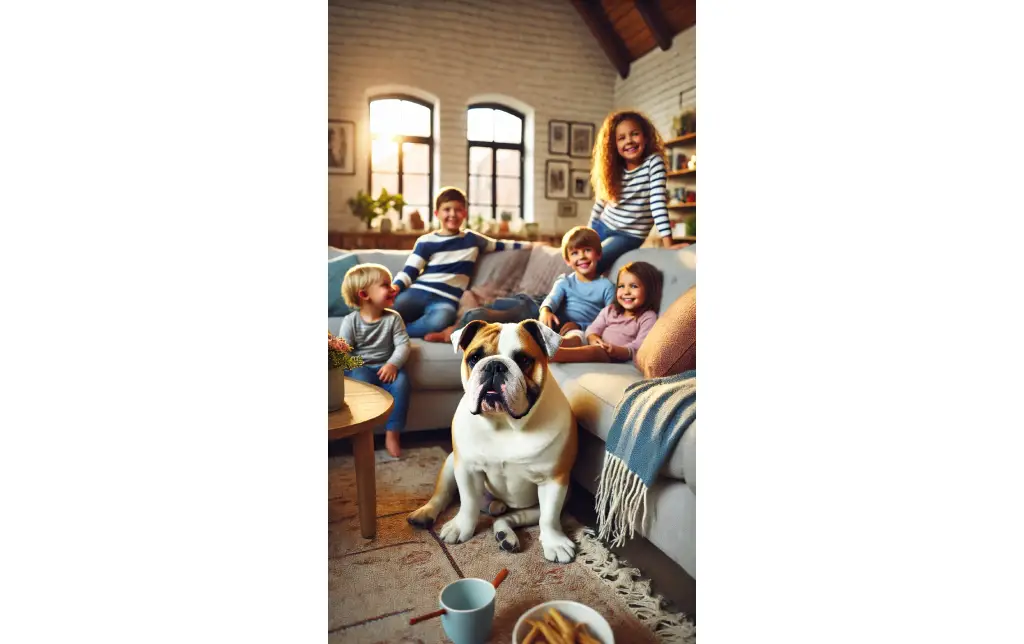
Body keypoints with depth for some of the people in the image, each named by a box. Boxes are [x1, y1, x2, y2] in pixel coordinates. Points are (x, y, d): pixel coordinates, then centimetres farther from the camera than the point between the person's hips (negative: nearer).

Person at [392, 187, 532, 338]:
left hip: (446, 299, 1)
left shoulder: (472, 239, 18)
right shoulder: (426, 241, 9)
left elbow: (500, 246, 31)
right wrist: (395, 287, -16)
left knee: (440, 320, -39)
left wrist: (531, 244, 28)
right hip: (418, 292, -1)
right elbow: (409, 271, 5)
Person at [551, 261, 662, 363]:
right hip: (598, 349, 6)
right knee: (575, 339, -22)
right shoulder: (610, 310, 24)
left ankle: (553, 354, -59)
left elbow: (640, 347, -9)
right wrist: (593, 338, -13)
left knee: (594, 350, -35)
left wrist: (616, 350, -27)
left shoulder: (648, 317, 5)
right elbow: (593, 328, 13)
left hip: (616, 359, -6)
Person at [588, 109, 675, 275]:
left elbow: (658, 202, -24)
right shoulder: (614, 167, 2)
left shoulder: (654, 162, -14)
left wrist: (667, 244, -31)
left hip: (629, 235, -6)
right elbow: (601, 200, 11)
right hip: (602, 226, 6)